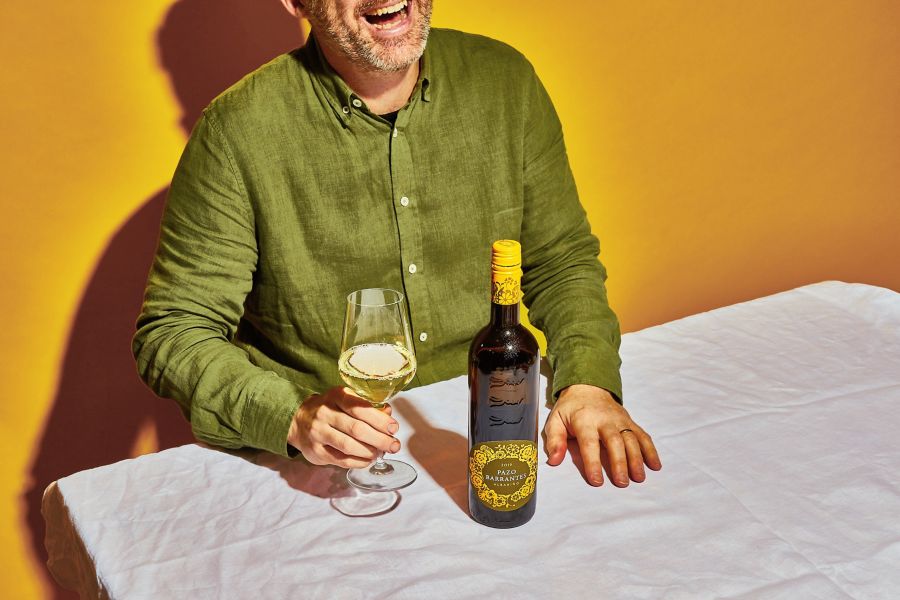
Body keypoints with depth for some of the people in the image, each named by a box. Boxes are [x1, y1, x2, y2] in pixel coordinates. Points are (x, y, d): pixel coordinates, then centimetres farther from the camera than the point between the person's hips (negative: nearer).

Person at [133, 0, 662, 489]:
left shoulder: (507, 81, -1)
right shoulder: (237, 131, -13)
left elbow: (563, 259, 7)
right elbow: (172, 334, -8)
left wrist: (590, 383, -12)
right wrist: (292, 416, -26)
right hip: (328, 465, -2)